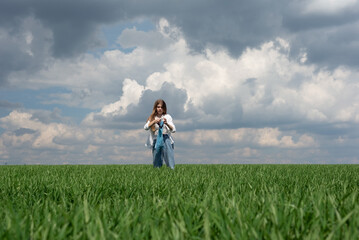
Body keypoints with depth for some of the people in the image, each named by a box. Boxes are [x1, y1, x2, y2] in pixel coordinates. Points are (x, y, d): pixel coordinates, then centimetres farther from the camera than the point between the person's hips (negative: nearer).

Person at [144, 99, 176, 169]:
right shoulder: (152, 118, 13)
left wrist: (166, 123, -18)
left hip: (166, 139, -2)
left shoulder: (167, 117, 7)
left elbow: (173, 130, 1)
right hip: (156, 140, 2)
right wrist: (154, 121, -16)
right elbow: (146, 127, -2)